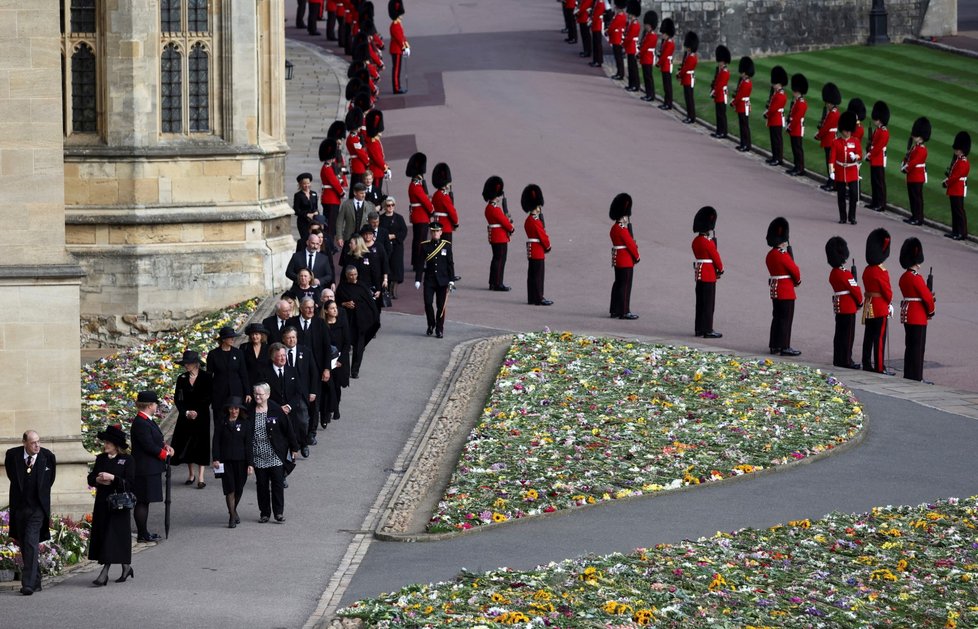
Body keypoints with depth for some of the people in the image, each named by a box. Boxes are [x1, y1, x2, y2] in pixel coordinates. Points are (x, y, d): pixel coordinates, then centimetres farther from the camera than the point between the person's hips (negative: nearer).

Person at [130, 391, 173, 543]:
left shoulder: (147, 421, 12)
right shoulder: (141, 423, -20)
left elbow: (155, 439, 20)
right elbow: (149, 446, -22)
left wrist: (165, 445, 1)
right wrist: (165, 453, -10)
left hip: (150, 469, 11)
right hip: (145, 470, -11)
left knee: (144, 501, 15)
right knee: (142, 502, -4)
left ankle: (143, 532, 21)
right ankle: (142, 535, 0)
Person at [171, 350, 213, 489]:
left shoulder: (206, 377, -5)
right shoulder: (182, 379, 4)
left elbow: (208, 398, -4)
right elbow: (177, 399, 4)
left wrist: (197, 412, -10)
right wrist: (186, 412, -9)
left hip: (202, 415, -3)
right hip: (185, 415, 3)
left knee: (200, 444, -4)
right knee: (186, 445, 4)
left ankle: (200, 478, -3)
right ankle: (191, 474, 17)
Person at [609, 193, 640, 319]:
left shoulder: (614, 228, 12)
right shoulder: (623, 229, -19)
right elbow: (630, 244, -16)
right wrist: (637, 257, -5)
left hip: (617, 261, 10)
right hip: (626, 261, -10)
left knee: (618, 284, 13)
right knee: (625, 285, -6)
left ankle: (615, 310, 18)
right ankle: (624, 312, -4)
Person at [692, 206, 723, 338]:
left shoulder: (695, 241, 7)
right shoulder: (708, 243, -19)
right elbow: (716, 257, -11)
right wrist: (720, 270, 5)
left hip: (699, 274, 8)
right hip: (709, 276, -8)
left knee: (700, 302, 13)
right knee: (708, 303, -3)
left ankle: (699, 328, 18)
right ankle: (708, 330, -1)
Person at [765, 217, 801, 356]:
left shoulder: (770, 255, 8)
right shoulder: (783, 256, -19)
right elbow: (794, 270, -13)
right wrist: (797, 280, 7)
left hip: (775, 291, 9)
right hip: (786, 291, -9)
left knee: (777, 317, 15)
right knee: (786, 318, -4)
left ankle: (774, 345, 19)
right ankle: (784, 347, -3)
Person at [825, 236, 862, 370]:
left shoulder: (833, 273, 8)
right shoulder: (845, 274, -18)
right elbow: (855, 289, -14)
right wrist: (860, 302, 3)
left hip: (838, 307, 8)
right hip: (849, 307, -8)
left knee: (839, 334, 12)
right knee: (848, 334, -3)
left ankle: (838, 359, 17)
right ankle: (846, 360, -1)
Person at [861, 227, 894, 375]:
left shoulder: (867, 270, 6)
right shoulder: (881, 272, -18)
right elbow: (887, 291, -13)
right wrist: (889, 301, 6)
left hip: (869, 307, 8)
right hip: (881, 308, -8)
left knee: (868, 337, 12)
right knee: (880, 338, -4)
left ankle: (867, 363, 16)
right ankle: (880, 367, -2)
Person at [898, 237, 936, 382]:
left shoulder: (903, 277, 11)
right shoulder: (916, 278, -18)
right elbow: (927, 297, -15)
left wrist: (929, 296, 4)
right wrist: (931, 311, 1)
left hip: (907, 314, 9)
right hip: (918, 317, -9)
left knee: (911, 346, 14)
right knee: (917, 347, -5)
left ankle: (910, 376, 18)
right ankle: (916, 377, -3)